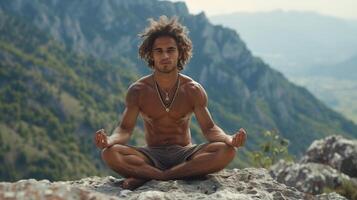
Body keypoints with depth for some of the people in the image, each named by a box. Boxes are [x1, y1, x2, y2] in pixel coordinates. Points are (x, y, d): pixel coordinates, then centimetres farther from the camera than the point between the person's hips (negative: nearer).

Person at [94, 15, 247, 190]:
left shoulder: (193, 90, 0)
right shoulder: (137, 90, -1)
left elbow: (209, 128, -3)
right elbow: (125, 128, -6)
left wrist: (229, 139, -26)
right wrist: (109, 140, -30)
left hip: (184, 154, 1)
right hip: (151, 156, -1)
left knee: (226, 151, -30)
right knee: (109, 153, -30)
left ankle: (146, 176, -28)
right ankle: (186, 174, -28)